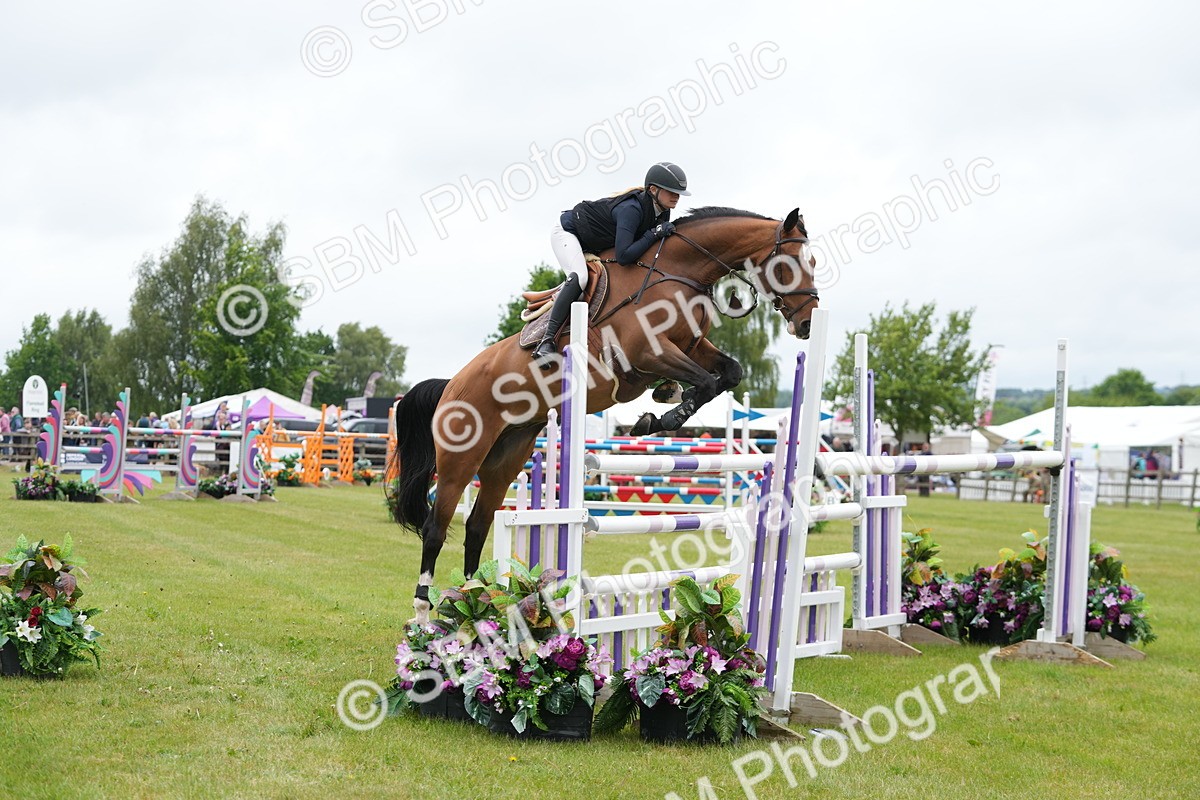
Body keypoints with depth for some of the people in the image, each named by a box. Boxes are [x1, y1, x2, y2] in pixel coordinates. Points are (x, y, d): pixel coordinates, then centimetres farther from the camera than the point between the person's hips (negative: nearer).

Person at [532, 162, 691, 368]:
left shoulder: (662, 212, -9)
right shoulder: (631, 209, -35)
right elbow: (623, 256, -43)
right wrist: (654, 234, -39)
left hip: (595, 246, 10)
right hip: (567, 232, -10)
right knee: (579, 277, -31)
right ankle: (546, 341, -33)